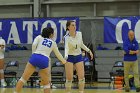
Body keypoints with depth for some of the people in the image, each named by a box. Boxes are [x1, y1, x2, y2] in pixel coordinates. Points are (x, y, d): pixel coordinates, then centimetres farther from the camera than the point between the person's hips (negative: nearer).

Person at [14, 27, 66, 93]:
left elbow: (34, 45, -1)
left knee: (23, 78, 5)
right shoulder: (53, 43, 24)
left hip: (35, 57, 0)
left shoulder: (39, 37, 20)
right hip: (44, 60, 0)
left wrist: (34, 54, 12)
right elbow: (58, 54, 37)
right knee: (46, 83, 16)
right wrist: (64, 61, 54)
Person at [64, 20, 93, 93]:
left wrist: (89, 51, 7)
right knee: (69, 78, -6)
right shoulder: (66, 37, -18)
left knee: (81, 77, -5)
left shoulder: (79, 34, -4)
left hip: (78, 57, 4)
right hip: (70, 58, -4)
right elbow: (66, 48, -33)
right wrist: (65, 56, -51)